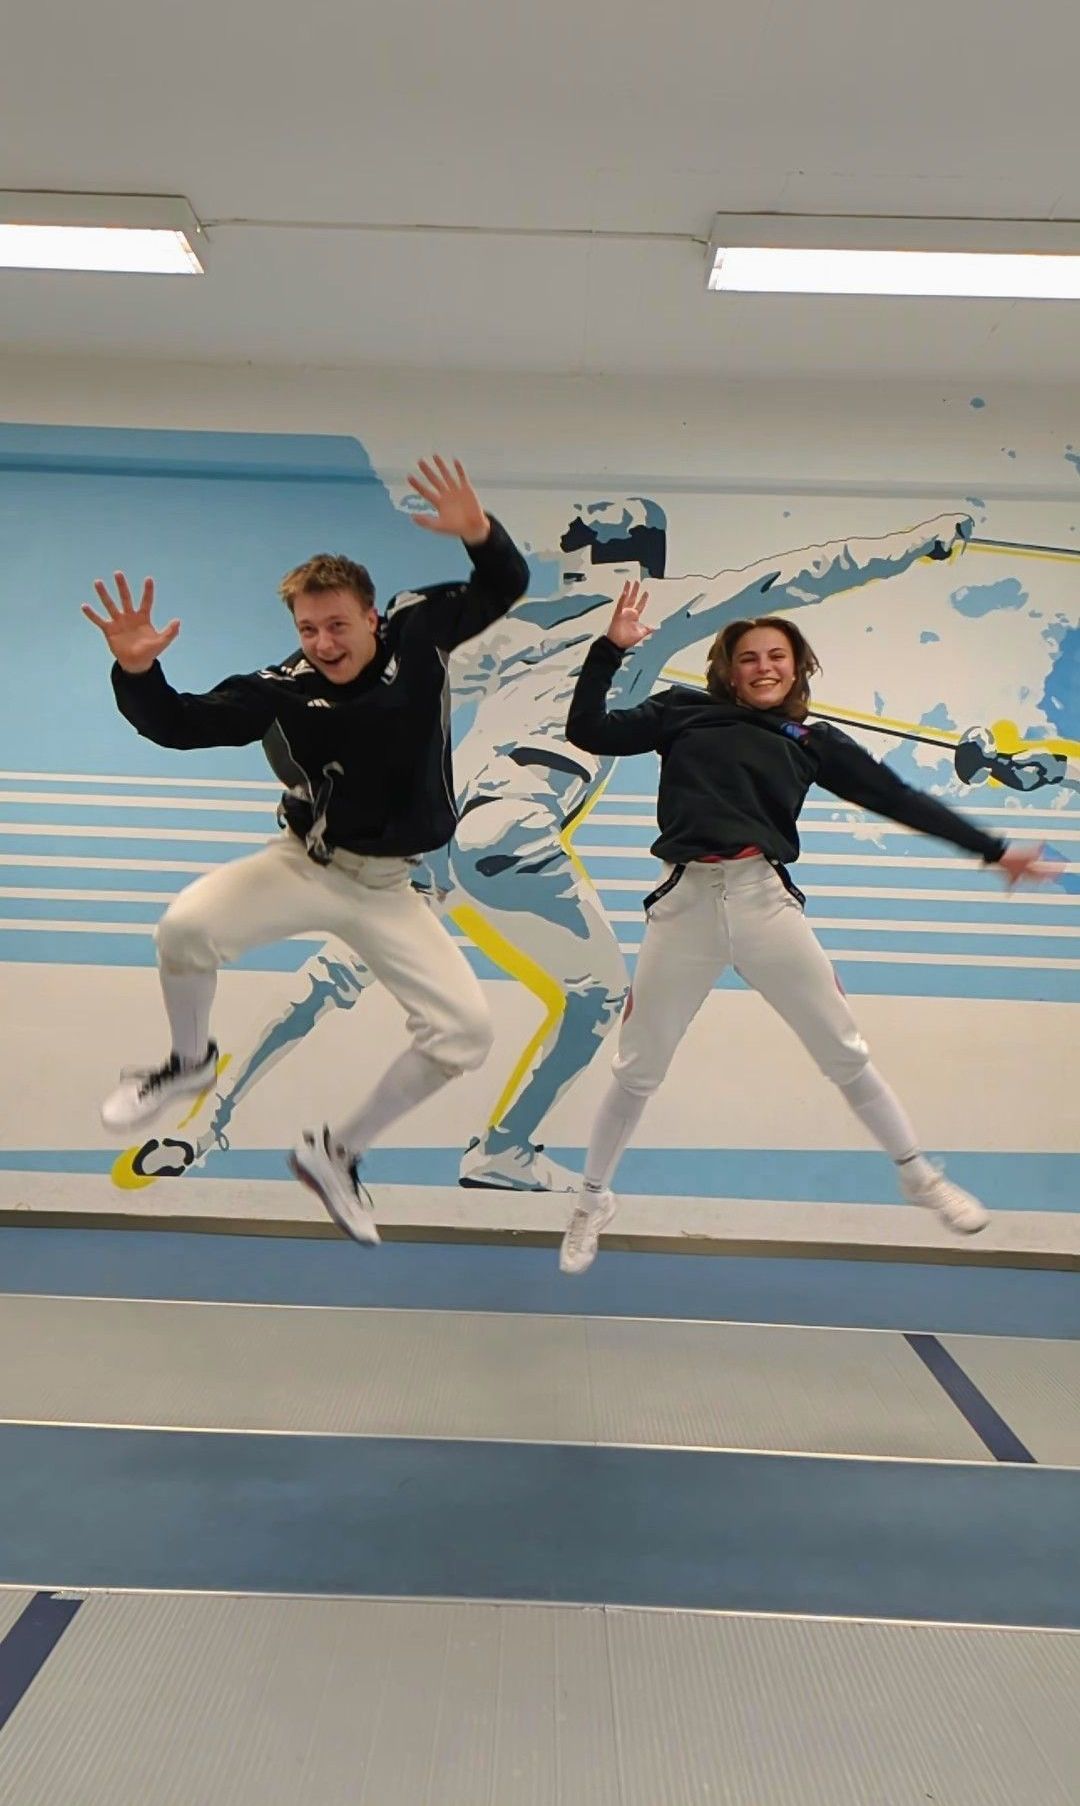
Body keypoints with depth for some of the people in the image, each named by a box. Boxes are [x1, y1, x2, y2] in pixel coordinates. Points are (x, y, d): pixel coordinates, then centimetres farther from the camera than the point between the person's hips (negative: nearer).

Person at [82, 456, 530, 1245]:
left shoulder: (420, 627, -9)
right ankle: (191, 1061, 5)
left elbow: (507, 585, 1)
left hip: (386, 886, 3)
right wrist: (138, 671, -38)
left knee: (466, 1030, -6)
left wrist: (480, 533, -21)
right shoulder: (282, 691, -16)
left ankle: (337, 1153, 14)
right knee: (186, 926, -29)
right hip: (305, 865, -2)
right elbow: (179, 725, -18)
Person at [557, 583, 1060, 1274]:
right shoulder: (685, 713, 9)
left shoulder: (811, 741, 12)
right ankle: (593, 1202, 30)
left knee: (845, 1052, 9)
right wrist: (611, 648, -2)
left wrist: (993, 850, 13)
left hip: (765, 901, 1)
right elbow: (586, 731, 5)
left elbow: (900, 799, 12)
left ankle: (922, 1177, 31)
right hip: (685, 904, -1)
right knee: (636, 1071, 8)